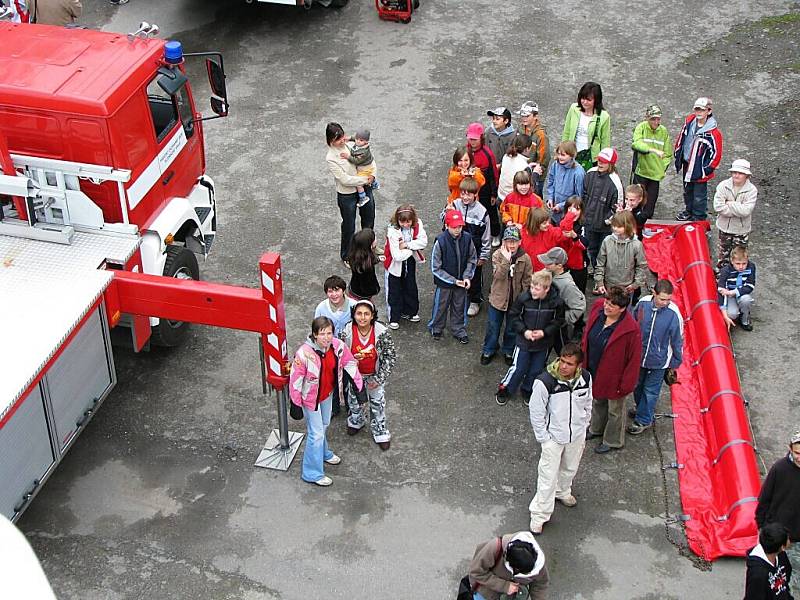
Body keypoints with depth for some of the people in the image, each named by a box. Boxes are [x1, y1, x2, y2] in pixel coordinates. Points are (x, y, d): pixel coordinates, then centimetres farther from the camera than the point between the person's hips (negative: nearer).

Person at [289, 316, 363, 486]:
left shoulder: (338, 346, -19)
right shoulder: (304, 353, -34)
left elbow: (350, 363, -1)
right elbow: (295, 379, -24)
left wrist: (359, 385, 3)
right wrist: (296, 403, -17)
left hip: (327, 394, 6)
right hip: (311, 397, -6)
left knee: (324, 425, 28)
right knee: (316, 433, 2)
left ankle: (323, 453, 56)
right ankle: (312, 473, 19)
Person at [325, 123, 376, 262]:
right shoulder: (331, 158, -23)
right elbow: (345, 179, -24)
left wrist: (373, 175, -13)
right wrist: (365, 179, -20)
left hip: (365, 189, 6)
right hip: (347, 195, -5)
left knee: (369, 219, 24)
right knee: (349, 226, 12)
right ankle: (346, 256, 35)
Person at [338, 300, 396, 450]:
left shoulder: (382, 332, -28)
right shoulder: (346, 332, -26)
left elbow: (390, 357, -18)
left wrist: (379, 378, -18)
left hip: (374, 374, -1)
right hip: (354, 374, 1)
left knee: (377, 403, 15)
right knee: (353, 399, 25)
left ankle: (380, 433, 39)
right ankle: (356, 421, 57)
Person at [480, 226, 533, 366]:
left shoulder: (525, 258, -10)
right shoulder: (497, 255, -12)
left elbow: (527, 281, -3)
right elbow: (498, 275, -25)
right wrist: (506, 259, -32)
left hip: (516, 300, 1)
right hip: (498, 298, -1)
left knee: (512, 328, 17)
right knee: (493, 327, 14)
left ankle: (508, 351, 39)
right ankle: (488, 351, 34)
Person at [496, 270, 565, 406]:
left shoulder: (556, 302, -17)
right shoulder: (523, 298, -19)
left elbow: (558, 321, -3)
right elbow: (513, 316, -6)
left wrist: (544, 332, -16)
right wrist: (524, 331, -16)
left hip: (543, 343, 1)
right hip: (524, 340, -1)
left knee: (536, 370, 14)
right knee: (518, 368, 5)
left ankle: (527, 390, 39)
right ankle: (504, 389, 27)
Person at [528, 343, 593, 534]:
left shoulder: (585, 378, -15)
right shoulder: (545, 382, -28)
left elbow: (587, 404, 4)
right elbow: (536, 412, -16)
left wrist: (583, 428, 9)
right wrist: (544, 438, -13)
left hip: (577, 435, 5)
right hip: (554, 437, -4)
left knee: (570, 469, 26)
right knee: (548, 476, 2)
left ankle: (562, 492, 55)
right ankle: (539, 514, 19)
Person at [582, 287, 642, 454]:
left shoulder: (631, 329, -33)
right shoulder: (597, 308, -15)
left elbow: (634, 359, -22)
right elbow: (587, 334, 4)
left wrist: (626, 384, -16)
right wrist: (582, 356, 10)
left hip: (613, 376, -6)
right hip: (594, 371, 6)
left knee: (615, 410, 20)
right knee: (597, 402, 31)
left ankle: (612, 441, 43)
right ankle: (596, 429, 57)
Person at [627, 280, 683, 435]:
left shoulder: (673, 313, -23)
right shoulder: (643, 303, -16)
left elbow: (677, 339, -10)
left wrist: (676, 361, -2)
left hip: (658, 359, -4)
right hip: (638, 355, 4)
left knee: (650, 391, 10)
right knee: (637, 386, 22)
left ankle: (643, 420, 28)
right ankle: (642, 409, 47)